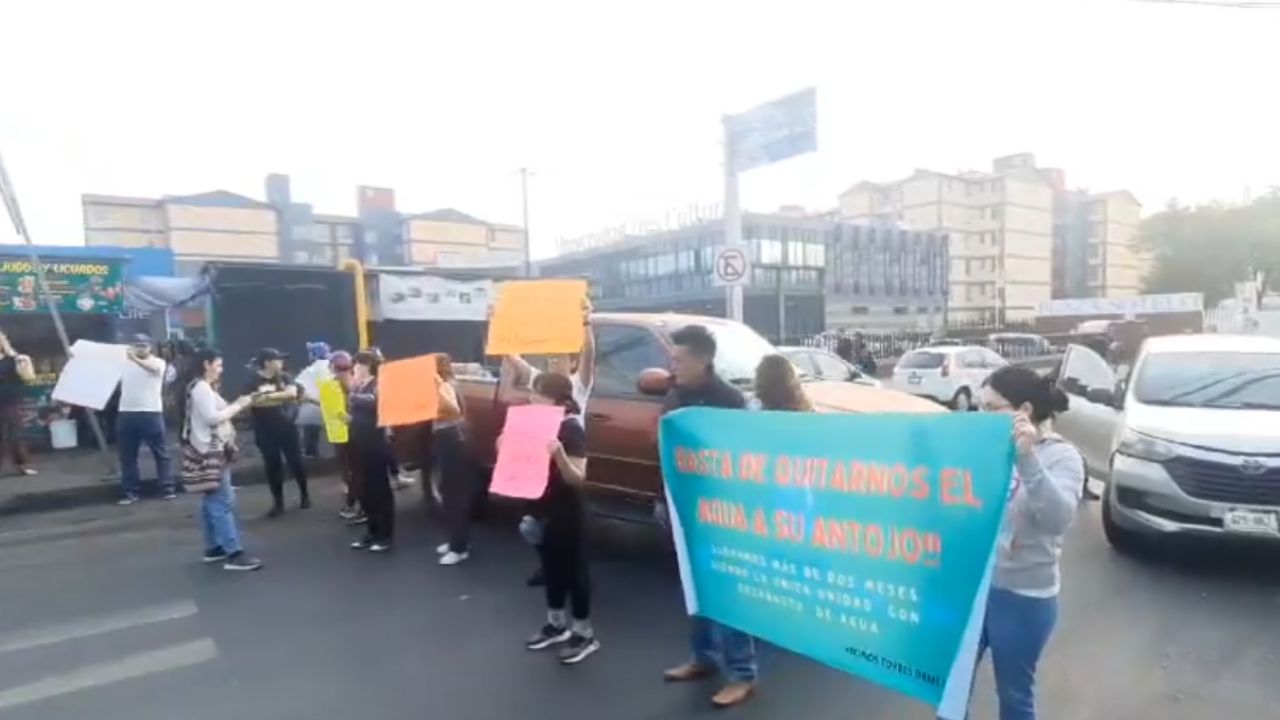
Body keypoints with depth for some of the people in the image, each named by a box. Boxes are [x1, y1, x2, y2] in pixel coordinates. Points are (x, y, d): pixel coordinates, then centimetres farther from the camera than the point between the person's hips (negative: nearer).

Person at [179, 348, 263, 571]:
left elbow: (214, 415, 14)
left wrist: (236, 405, 7)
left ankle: (213, 548, 21)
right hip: (210, 451, -11)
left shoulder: (203, 387, 18)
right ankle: (234, 554, -13)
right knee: (223, 502, -12)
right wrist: (238, 406, -13)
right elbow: (212, 417, -20)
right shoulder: (201, 387, -13)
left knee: (212, 500, 14)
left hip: (212, 450, 11)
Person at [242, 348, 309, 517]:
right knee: (273, 465, 5)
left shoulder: (284, 377, 3)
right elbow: (252, 401, -17)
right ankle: (278, 502, 16)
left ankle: (305, 495, 25)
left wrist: (268, 396, -20)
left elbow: (292, 392, -13)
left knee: (295, 461, 8)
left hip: (287, 427, 2)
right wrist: (281, 397, -19)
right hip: (266, 431, -1)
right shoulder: (253, 382, -5)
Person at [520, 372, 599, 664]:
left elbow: (578, 478, -23)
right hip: (542, 511, 8)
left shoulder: (572, 430, -19)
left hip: (567, 514, -8)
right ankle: (556, 624, 35)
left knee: (574, 569, 4)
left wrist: (559, 454, -39)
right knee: (551, 567, 19)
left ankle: (584, 633, 18)